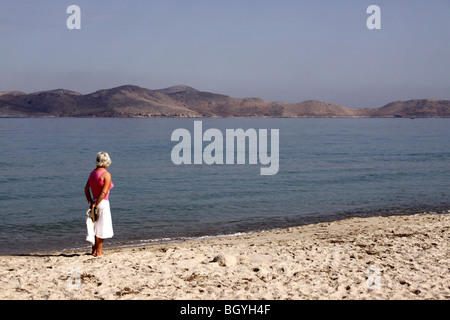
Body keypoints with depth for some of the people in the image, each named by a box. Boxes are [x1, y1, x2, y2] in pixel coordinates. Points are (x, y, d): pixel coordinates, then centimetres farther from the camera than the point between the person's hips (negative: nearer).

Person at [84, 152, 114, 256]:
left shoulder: (93, 173, 9)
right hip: (103, 203, -7)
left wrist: (90, 202, 7)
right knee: (102, 228, 1)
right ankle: (99, 251, 6)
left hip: (94, 202, 7)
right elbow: (104, 192, -19)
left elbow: (86, 189, 10)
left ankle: (94, 250, 24)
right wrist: (96, 204, -14)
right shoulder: (106, 174, -12)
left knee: (95, 227, 17)